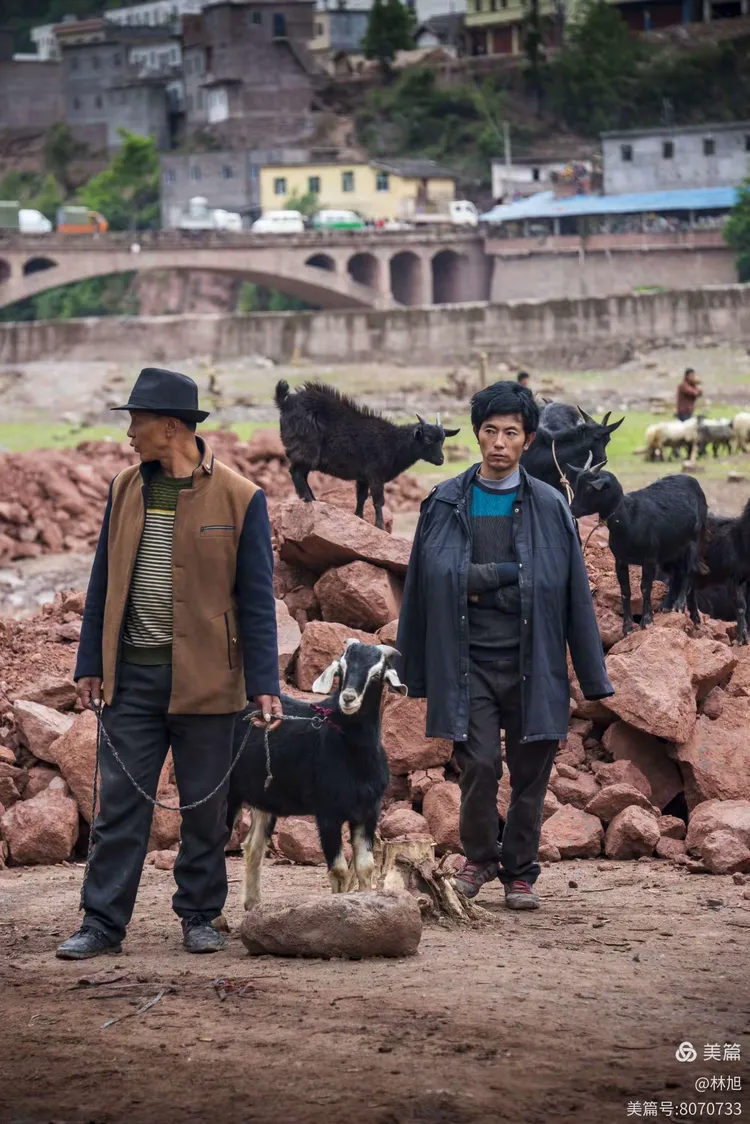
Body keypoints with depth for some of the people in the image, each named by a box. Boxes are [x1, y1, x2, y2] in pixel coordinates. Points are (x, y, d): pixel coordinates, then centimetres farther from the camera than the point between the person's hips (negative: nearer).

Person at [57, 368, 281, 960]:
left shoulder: (239, 499, -5)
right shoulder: (125, 488, 8)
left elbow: (257, 598, -4)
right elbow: (103, 582, 12)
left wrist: (265, 684, -8)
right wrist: (90, 665, 7)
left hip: (205, 679, -3)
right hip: (132, 673, 3)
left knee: (205, 807, 6)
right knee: (120, 803, 1)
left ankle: (200, 918, 19)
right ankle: (103, 923, 4)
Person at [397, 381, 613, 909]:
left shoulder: (549, 507, 4)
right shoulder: (445, 504, 5)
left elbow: (575, 593, 5)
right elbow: (426, 585, 8)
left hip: (532, 665, 1)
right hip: (468, 663, 0)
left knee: (530, 774, 5)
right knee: (480, 765, -9)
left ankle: (519, 871, 22)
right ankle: (480, 856, 17)